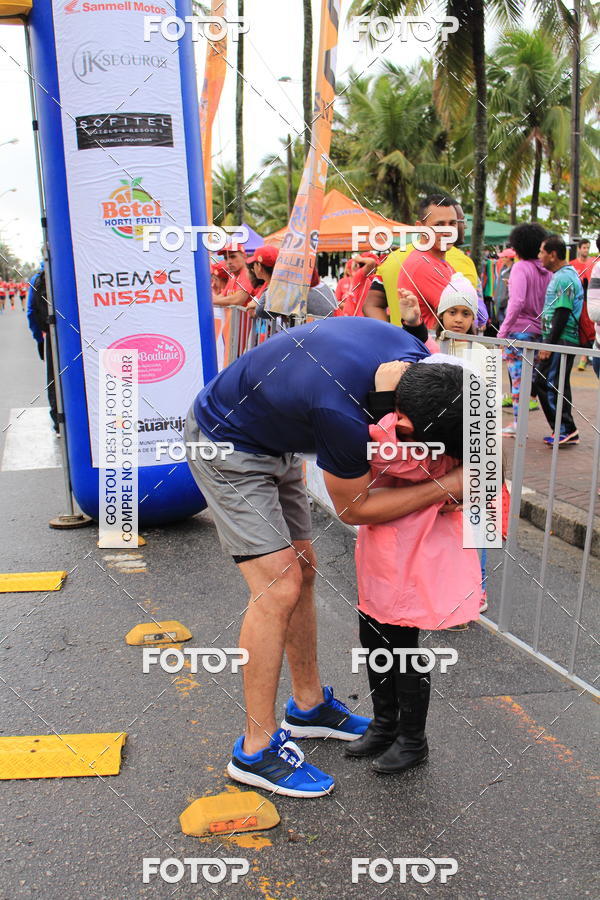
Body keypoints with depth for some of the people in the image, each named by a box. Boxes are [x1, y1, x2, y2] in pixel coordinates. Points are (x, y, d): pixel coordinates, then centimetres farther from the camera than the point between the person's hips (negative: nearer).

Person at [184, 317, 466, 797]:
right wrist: (449, 486, -21)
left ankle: (308, 705, 30)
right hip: (227, 446, -9)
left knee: (302, 568, 13)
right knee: (279, 585, -13)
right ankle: (256, 750, 2)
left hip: (276, 442, 9)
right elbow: (353, 509, -21)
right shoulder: (341, 411, -40)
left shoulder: (415, 357, -17)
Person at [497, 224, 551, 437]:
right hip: (539, 330, 7)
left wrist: (502, 331, -17)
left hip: (519, 330, -7)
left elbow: (517, 302, -20)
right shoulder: (547, 271, 10)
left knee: (517, 378, -3)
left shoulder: (520, 267, -10)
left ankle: (517, 424, 0)